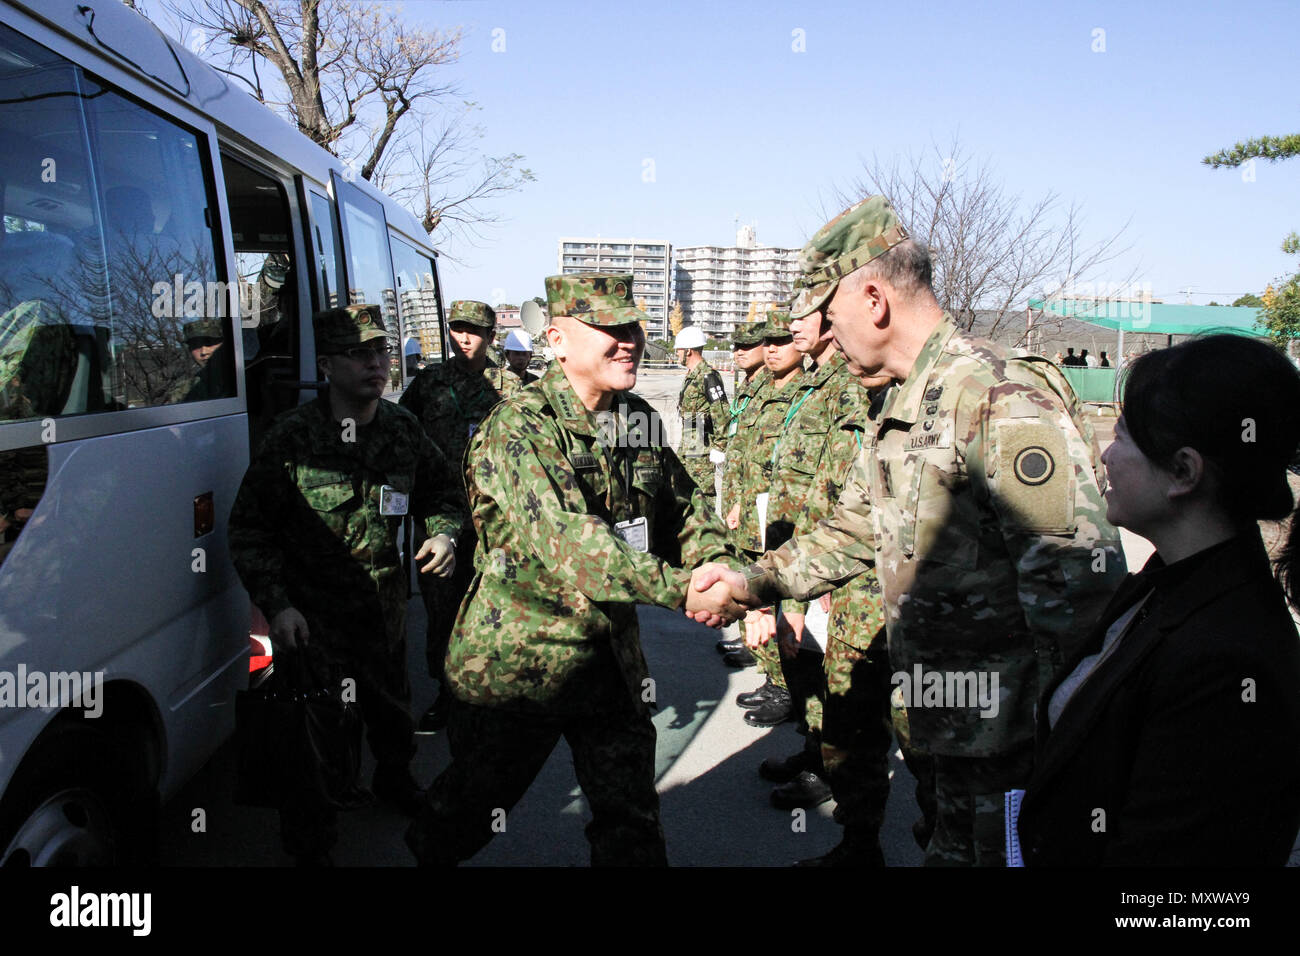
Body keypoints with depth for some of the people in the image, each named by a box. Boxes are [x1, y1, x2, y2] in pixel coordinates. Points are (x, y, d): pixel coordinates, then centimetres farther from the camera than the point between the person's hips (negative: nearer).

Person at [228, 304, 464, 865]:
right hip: (310, 617, -4)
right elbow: (249, 529, -9)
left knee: (391, 711, 25)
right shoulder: (292, 435, -13)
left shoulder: (403, 429, 0)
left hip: (385, 607, 5)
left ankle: (393, 779, 55)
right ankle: (310, 847, 24)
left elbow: (440, 493, 15)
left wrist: (442, 534, -6)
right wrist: (276, 604, -18)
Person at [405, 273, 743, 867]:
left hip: (610, 656, 6)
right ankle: (426, 852, 47)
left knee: (632, 822, 16)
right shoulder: (517, 428, -21)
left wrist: (727, 572, -11)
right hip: (517, 661, -5)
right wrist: (681, 590, -40)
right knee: (474, 802, 18)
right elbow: (564, 537, -34)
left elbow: (685, 508, 9)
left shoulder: (640, 420, 3)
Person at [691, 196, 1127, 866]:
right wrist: (751, 582, 9)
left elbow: (1079, 578, -25)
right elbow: (852, 531, 19)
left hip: (1013, 728, -9)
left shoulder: (1001, 397, -22)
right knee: (955, 848, 22)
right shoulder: (902, 410, 11)